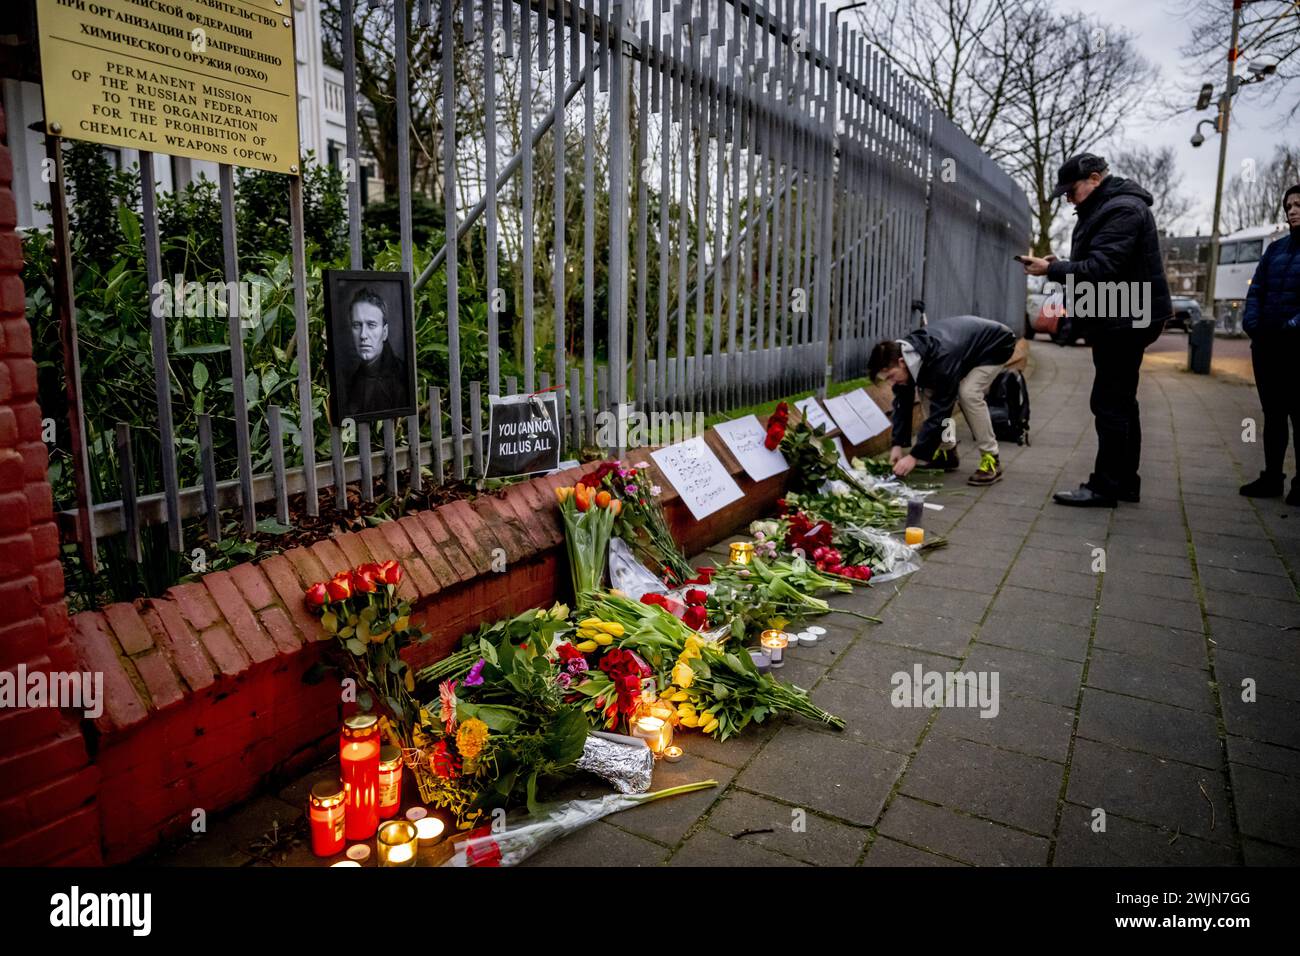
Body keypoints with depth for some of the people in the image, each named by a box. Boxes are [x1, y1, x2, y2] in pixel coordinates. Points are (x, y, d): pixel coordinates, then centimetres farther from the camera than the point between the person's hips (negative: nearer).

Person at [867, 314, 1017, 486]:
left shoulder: (940, 362, -42)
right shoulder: (901, 353, -19)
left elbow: (940, 412, -37)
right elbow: (903, 403, -10)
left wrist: (915, 456, -35)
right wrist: (897, 444, -16)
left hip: (995, 344, -8)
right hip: (966, 340, 8)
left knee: (968, 394, -27)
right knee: (933, 392, -6)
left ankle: (991, 460, -15)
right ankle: (947, 452, 7)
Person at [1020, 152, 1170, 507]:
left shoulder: (1123, 210, -15)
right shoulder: (1108, 208, 18)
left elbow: (1101, 269, -23)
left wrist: (1051, 269, -17)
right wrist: (1060, 264, 5)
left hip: (1123, 322, -11)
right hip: (1120, 321, 11)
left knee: (1111, 404, -9)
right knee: (1121, 403, 14)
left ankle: (1104, 487, -6)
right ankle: (1125, 483, 22)